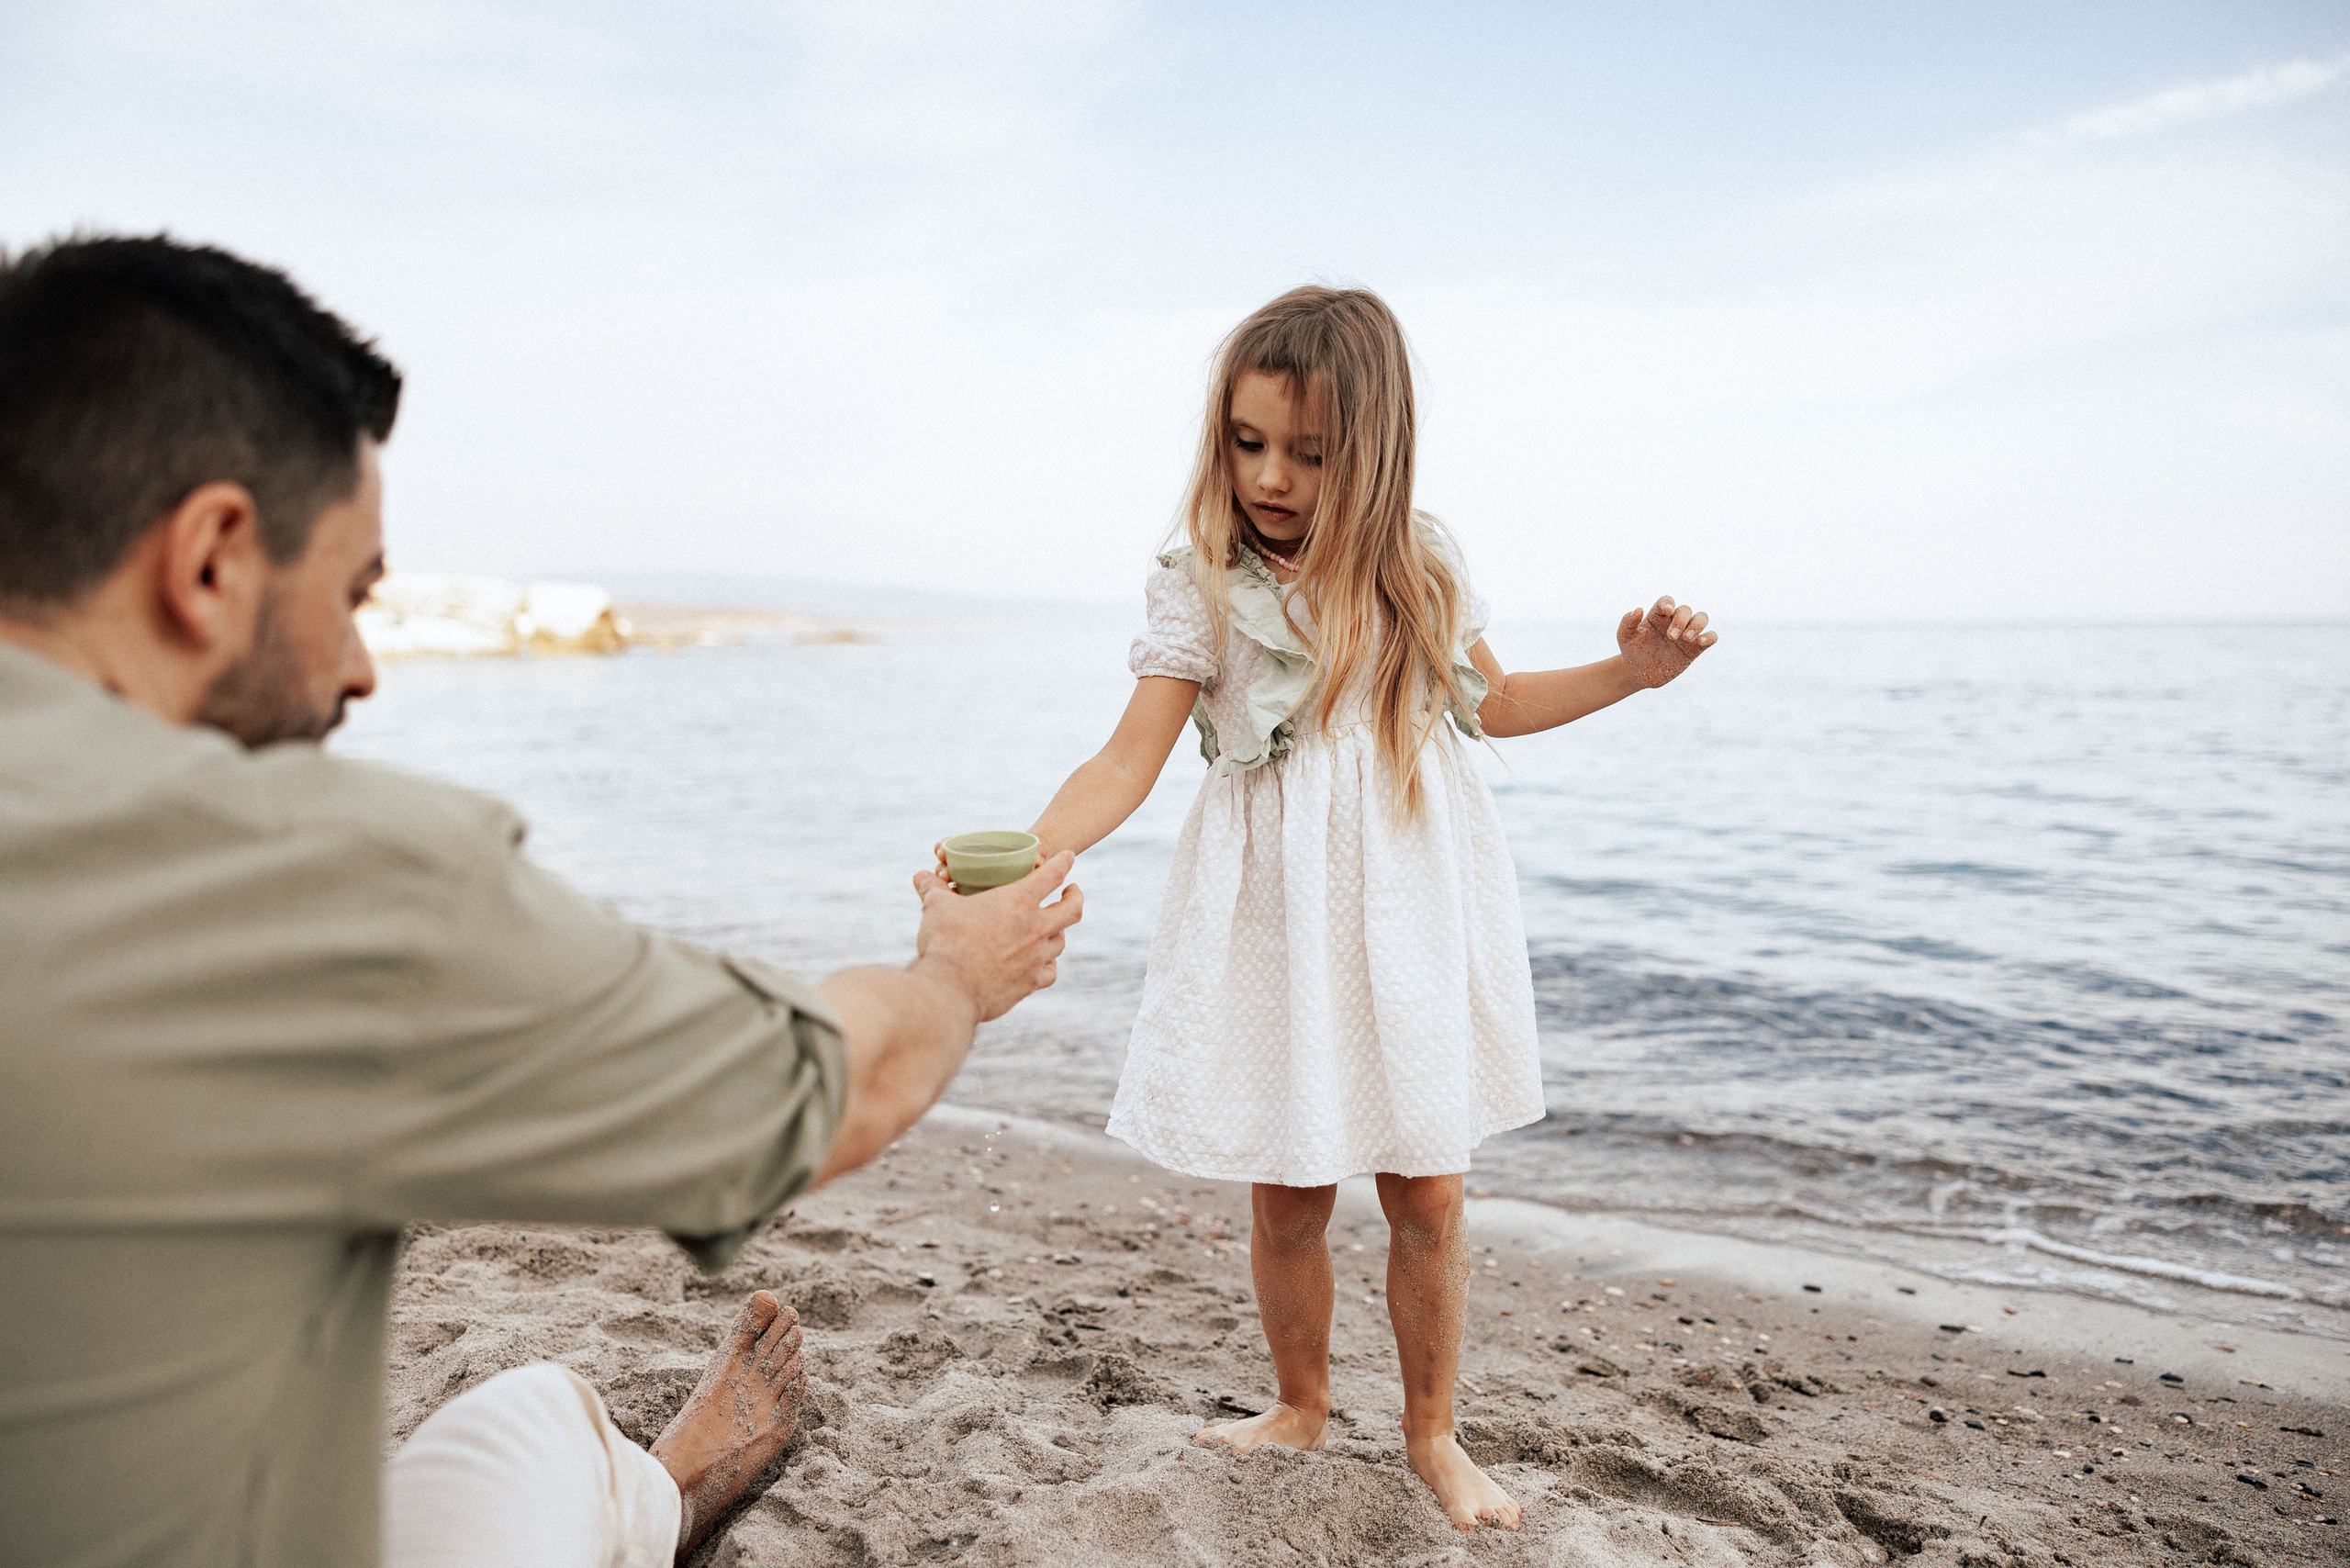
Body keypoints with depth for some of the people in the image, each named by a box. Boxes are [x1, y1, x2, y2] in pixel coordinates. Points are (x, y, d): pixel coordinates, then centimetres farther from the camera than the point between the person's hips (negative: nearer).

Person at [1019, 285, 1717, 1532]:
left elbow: (1491, 704, 16)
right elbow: (1131, 758, -14)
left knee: (1428, 1195, 8)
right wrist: (1029, 854, -30)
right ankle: (1300, 1406, 36)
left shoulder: (1419, 565, 2)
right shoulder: (1207, 586, -8)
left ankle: (1432, 1433, 31)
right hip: (1275, 925, -2)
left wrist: (1629, 671, 3)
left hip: (1412, 914, 2)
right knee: (1286, 1197, 8)